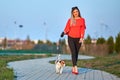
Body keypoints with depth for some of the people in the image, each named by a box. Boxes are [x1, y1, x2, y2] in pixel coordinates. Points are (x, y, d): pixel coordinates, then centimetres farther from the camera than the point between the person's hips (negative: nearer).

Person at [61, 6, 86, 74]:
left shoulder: (82, 20, 5)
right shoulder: (70, 20, 4)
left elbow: (82, 29, -1)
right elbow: (67, 28, -2)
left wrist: (81, 38, -12)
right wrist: (64, 32, -22)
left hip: (78, 39, 1)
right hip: (71, 38, -1)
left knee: (76, 53, 5)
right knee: (73, 52, -13)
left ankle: (73, 69, 14)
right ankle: (76, 68, -20)